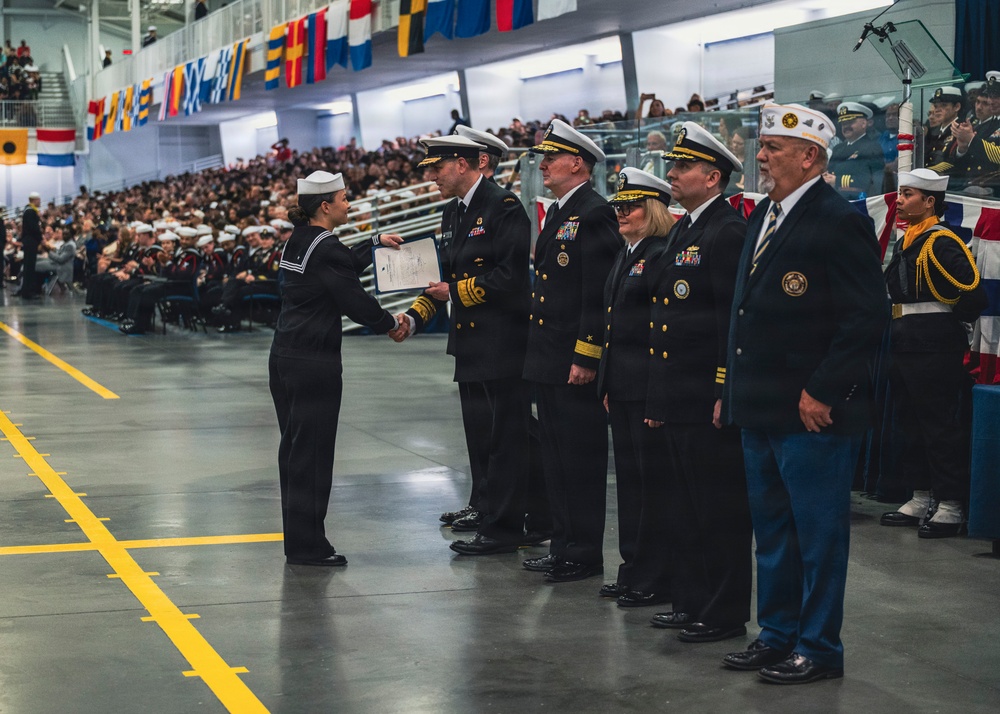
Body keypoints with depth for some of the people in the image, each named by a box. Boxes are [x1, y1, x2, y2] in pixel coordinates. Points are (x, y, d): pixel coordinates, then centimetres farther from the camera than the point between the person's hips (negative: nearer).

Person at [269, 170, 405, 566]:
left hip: (285, 356, 9)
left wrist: (374, 244, 35)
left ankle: (298, 537, 22)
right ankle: (307, 545, 2)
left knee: (294, 446, 14)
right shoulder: (326, 248, -16)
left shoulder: (299, 241, 11)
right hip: (315, 360, -9)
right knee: (312, 451, -3)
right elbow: (354, 300, -15)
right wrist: (390, 323, 0)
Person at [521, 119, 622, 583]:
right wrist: (538, 352, 19)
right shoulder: (556, 214, 17)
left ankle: (585, 555, 5)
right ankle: (563, 546, 22)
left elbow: (599, 294, -19)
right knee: (556, 456, 14)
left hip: (575, 364, -10)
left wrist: (586, 358, -21)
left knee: (581, 458, -3)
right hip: (547, 361, 10)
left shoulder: (595, 215, -13)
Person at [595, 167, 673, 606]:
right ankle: (633, 569, 21)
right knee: (629, 475, 13)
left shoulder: (663, 254, -12)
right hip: (621, 385, 10)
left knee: (653, 478, -3)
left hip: (649, 385, -10)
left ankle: (656, 579, 4)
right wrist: (608, 383, 17)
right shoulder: (625, 255, 17)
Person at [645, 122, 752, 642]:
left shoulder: (729, 232, -12)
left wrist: (725, 394, -20)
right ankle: (691, 601, 25)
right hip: (677, 401, 10)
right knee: (682, 507, 15)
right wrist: (656, 396, 20)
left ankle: (725, 614, 6)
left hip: (710, 403, -10)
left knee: (719, 509, -2)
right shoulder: (682, 232, 17)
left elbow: (735, 320, -17)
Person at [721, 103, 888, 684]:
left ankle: (819, 648, 12)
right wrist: (734, 388, 15)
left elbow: (868, 319, -19)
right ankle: (778, 636, 28)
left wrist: (823, 392, -19)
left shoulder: (840, 222, -14)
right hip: (762, 411, 9)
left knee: (820, 533, 2)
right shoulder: (763, 216, 13)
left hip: (813, 416, -9)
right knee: (772, 529, 17)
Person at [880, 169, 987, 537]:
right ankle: (921, 499, 24)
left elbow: (973, 292, -20)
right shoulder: (906, 243, 14)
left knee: (941, 425, -5)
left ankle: (951, 506, 1)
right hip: (904, 347, 10)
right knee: (911, 424, 14)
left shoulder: (940, 243, -15)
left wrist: (950, 321, -7)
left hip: (935, 350, -10)